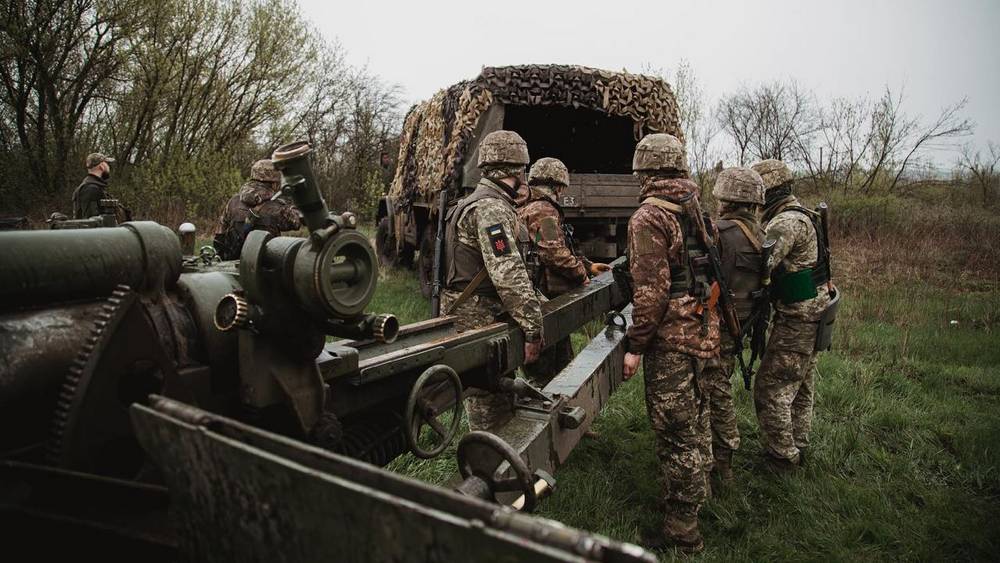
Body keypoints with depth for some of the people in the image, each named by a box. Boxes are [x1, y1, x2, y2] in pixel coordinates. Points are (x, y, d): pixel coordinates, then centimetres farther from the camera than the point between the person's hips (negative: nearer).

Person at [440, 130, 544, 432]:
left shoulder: (478, 201, 16)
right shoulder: (492, 208, -18)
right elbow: (508, 275, -26)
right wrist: (533, 328, -22)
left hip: (475, 316, 10)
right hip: (479, 320, -10)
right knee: (491, 412, -2)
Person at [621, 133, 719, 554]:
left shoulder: (649, 216, -16)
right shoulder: (694, 208, 11)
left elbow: (652, 290, -22)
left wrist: (636, 345, -15)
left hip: (672, 337, -9)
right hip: (702, 329, 10)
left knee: (675, 432, 0)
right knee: (695, 416, 25)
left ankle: (681, 532, 12)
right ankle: (696, 492, 45)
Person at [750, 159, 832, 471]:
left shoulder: (788, 222, -21)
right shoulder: (798, 216, 13)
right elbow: (767, 259, 9)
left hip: (796, 322, -11)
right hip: (810, 317, 11)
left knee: (770, 389, -1)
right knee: (800, 387, 21)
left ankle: (782, 457, 12)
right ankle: (798, 447, 36)